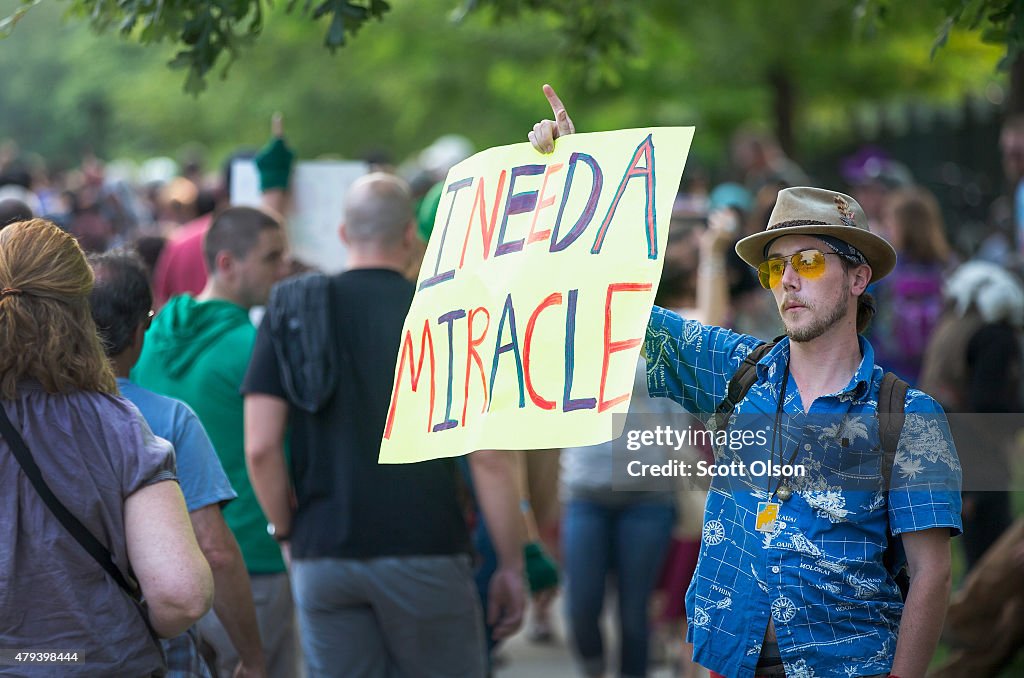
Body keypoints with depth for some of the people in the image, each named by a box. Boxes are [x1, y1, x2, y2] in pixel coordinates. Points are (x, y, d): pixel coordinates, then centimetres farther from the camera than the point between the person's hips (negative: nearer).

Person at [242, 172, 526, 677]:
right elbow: (489, 460, -6)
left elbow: (260, 448, -3)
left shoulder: (290, 313, 3)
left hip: (322, 556, 2)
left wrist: (288, 533, 12)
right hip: (425, 554, -2)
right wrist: (511, 566, 3)